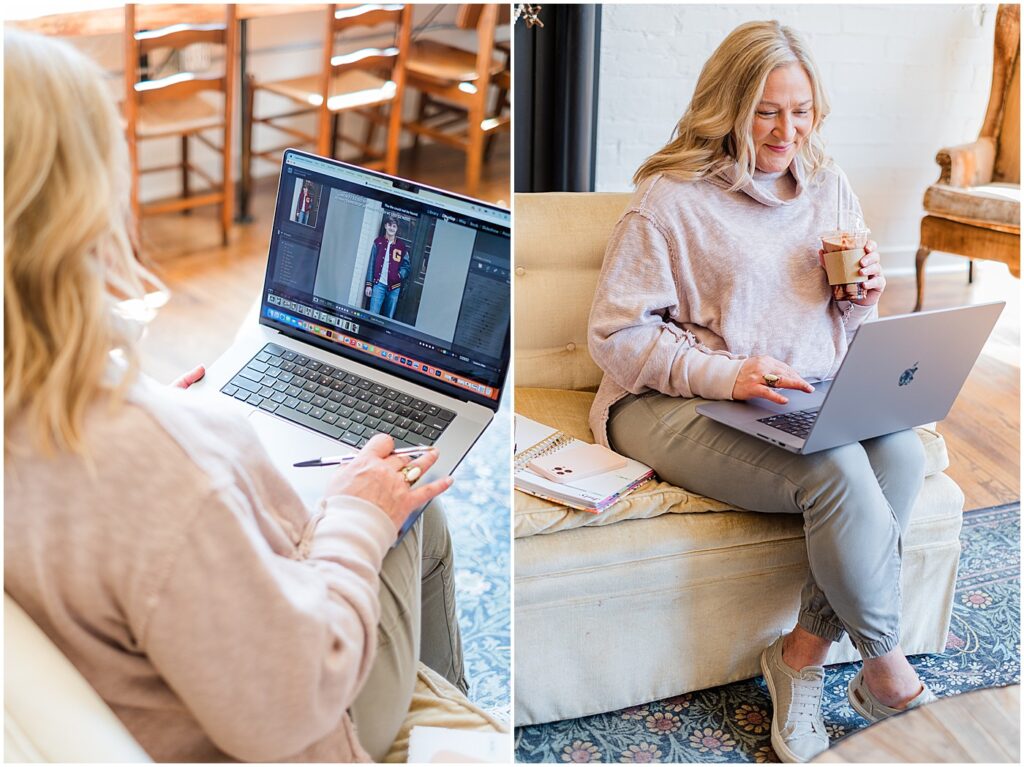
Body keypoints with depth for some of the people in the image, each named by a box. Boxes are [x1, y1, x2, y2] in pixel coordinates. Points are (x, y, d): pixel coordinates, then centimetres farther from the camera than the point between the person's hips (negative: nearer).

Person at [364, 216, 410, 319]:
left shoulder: (402, 246, 8)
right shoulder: (378, 242, 7)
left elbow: (406, 266, 10)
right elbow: (371, 264, 6)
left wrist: (400, 275, -11)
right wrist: (369, 284, 0)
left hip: (394, 287, 1)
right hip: (379, 284, -1)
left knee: (388, 317, 4)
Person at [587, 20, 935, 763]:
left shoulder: (830, 189, 14)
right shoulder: (672, 196, -5)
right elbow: (617, 334, -10)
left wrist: (862, 301, -3)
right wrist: (724, 375, -22)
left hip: (806, 401, 6)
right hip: (675, 404, -6)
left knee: (900, 452, -26)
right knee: (835, 471, -31)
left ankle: (806, 651, -13)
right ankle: (884, 661, -7)